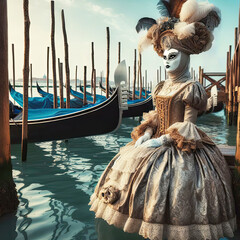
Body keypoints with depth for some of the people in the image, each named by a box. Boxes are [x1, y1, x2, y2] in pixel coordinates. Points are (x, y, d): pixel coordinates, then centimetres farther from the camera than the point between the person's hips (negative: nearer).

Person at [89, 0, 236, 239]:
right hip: (156, 140, 8)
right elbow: (154, 119, 13)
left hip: (181, 148, -7)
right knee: (127, 164, -2)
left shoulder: (191, 89, -9)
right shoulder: (161, 87, 13)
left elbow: (187, 127, -13)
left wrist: (160, 141, -20)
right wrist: (144, 137, -5)